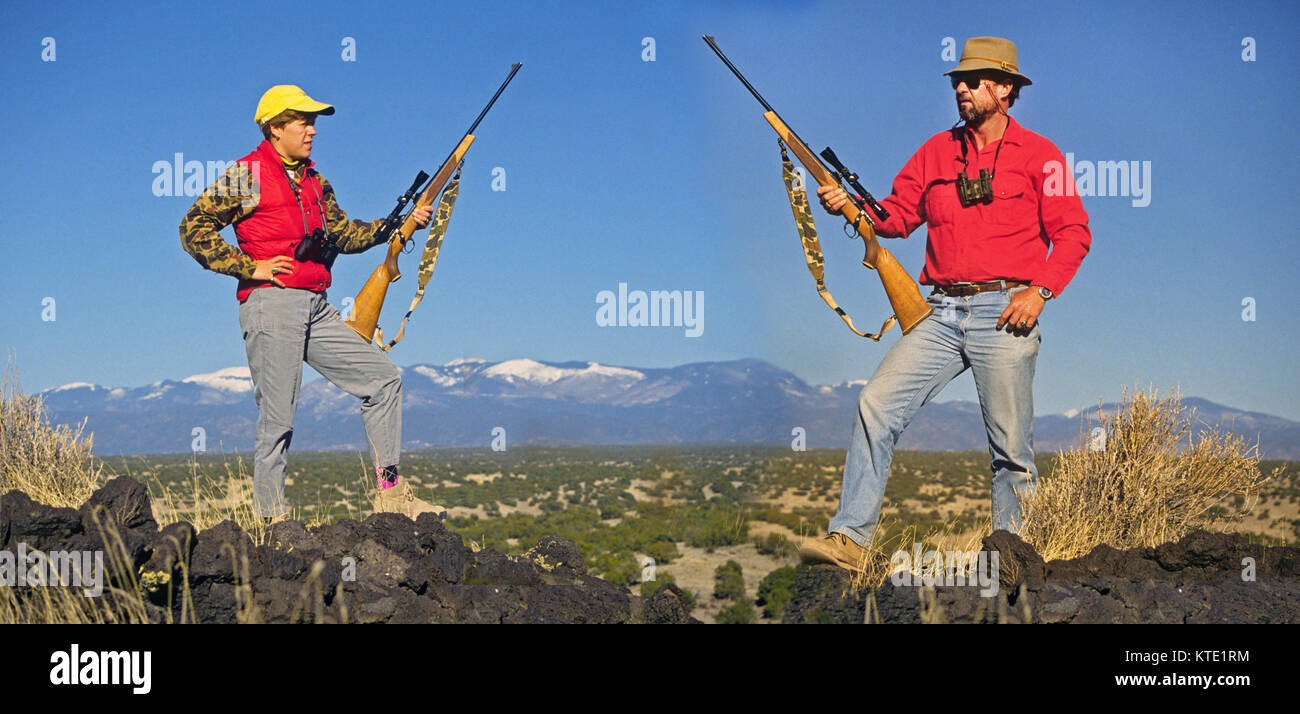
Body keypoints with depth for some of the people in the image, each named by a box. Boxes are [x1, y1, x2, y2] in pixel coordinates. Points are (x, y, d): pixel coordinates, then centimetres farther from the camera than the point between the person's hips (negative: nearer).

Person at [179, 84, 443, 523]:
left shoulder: (315, 182, 19)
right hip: (271, 305, -7)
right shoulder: (247, 175, -2)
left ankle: (391, 496, 6)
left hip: (316, 309, 7)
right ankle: (271, 519, 4)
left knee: (383, 378, 2)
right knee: (277, 418, -5)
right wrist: (250, 266, -11)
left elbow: (342, 234, 24)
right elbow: (193, 228, -5)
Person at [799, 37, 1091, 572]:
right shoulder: (936, 151, 15)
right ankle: (849, 539, -12)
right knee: (877, 404, -12)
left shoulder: (1037, 155, 3)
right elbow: (898, 214, 13)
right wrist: (848, 206, -5)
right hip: (942, 314, 4)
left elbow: (1073, 233, 0)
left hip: (1005, 313, -3)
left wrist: (1040, 291, -12)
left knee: (1011, 446, 1)